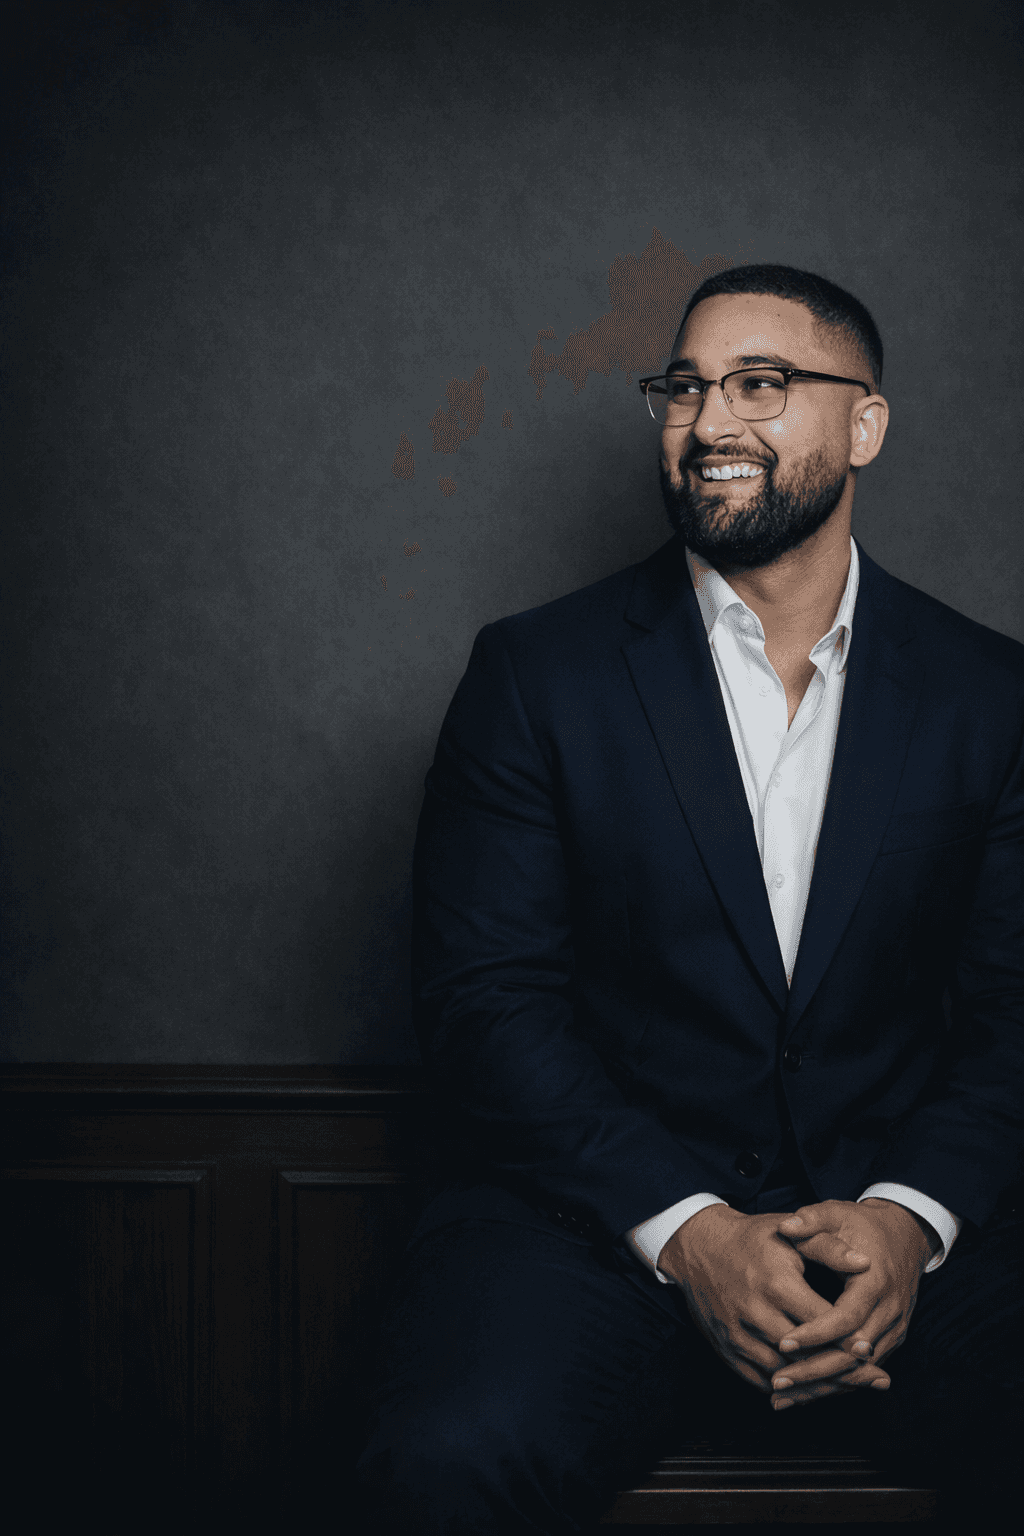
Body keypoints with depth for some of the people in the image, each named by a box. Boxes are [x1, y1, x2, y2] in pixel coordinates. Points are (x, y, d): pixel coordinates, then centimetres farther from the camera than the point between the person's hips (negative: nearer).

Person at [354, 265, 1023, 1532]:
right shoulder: (538, 672, 3)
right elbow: (487, 999, -4)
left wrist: (913, 1215, -14)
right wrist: (686, 1228, -16)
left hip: (903, 1213, 2)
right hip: (602, 1208, -1)